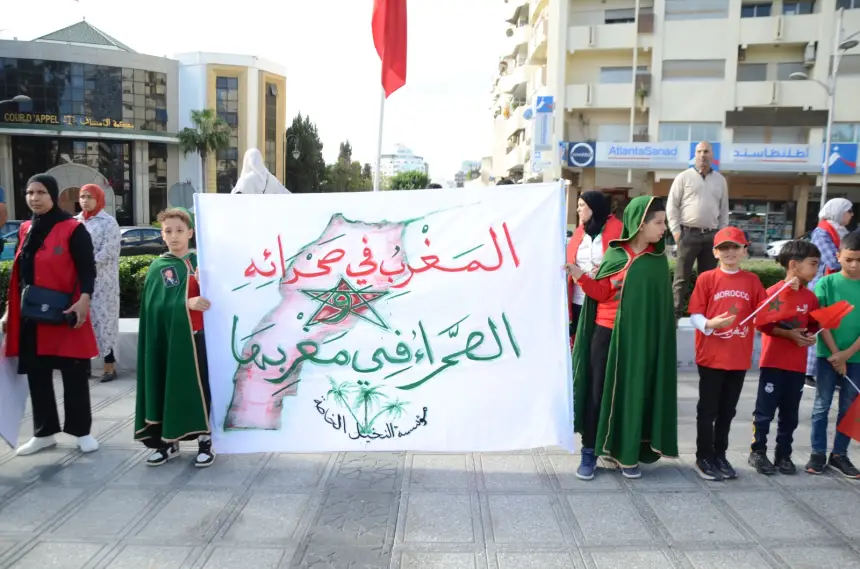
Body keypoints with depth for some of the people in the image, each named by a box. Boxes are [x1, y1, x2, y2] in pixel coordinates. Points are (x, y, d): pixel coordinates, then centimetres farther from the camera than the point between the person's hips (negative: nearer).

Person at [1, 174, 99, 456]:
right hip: (30, 315, 6)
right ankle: (44, 433, 25)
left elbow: (87, 269, -11)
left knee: (74, 375, 3)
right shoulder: (25, 230, 12)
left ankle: (82, 431, 15)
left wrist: (84, 299, -27)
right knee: (37, 375, 12)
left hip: (64, 315, -6)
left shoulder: (73, 229, -6)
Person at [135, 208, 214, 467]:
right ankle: (168, 442, 18)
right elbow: (157, 303, -11)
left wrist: (204, 283, -13)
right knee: (166, 387, 5)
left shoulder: (199, 263, 7)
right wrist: (186, 303, -25)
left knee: (198, 386, 0)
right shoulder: (158, 267, 3)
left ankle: (205, 440, 10)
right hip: (167, 338, 0)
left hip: (195, 336, 0)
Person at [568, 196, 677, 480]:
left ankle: (627, 454, 19)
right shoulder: (615, 253, 0)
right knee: (598, 392, 2)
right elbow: (602, 293, -4)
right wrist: (580, 276, -19)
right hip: (606, 334, -1)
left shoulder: (658, 260, 5)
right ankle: (590, 452, 12)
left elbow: (662, 304, 6)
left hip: (640, 339, 1)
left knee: (633, 394, 5)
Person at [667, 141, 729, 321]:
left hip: (711, 235, 4)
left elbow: (724, 209, 15)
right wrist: (676, 231, -7)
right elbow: (672, 206, -1)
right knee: (682, 277, -2)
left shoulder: (720, 180, 12)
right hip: (689, 233, -4)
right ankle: (675, 314, 1)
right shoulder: (684, 177, 1)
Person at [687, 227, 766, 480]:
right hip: (711, 356, -3)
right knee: (708, 409, 6)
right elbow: (694, 315, -8)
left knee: (727, 410, 14)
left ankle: (720, 455, 27)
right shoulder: (706, 278, -5)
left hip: (739, 358, 4)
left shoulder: (752, 280, 5)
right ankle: (704, 457, 17)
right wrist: (709, 324, -26)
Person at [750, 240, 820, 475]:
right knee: (765, 411, 2)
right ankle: (758, 452, 16)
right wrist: (789, 334, -18)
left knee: (790, 414, 12)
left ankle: (784, 455, 25)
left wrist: (810, 336, -5)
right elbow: (762, 323, -12)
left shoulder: (810, 297, 5)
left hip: (798, 366, 5)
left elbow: (814, 325, 15)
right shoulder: (773, 292, -10)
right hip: (773, 363, -5)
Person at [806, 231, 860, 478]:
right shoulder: (826, 283, -4)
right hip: (828, 355, -2)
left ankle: (839, 454, 22)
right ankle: (818, 453, 14)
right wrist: (835, 353, -12)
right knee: (822, 405, 5)